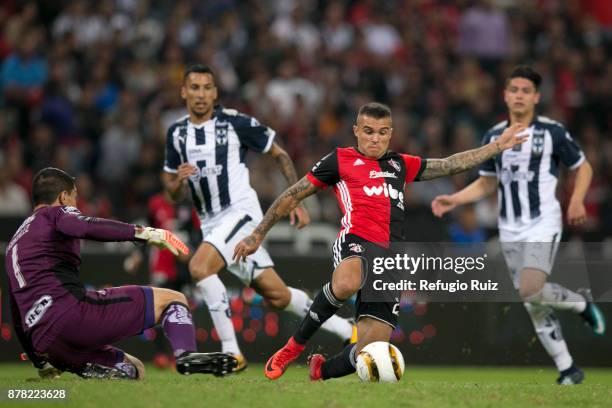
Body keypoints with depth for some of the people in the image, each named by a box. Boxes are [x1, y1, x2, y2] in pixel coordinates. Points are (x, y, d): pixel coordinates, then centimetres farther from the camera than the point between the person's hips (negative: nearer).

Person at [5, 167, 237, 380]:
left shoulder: (13, 245, 32)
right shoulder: (55, 212, 9)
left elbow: (17, 317, 34)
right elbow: (86, 226, -16)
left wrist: (42, 362, 42)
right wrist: (146, 233, -19)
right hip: (73, 309, -7)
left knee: (133, 370, 27)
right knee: (172, 300, 1)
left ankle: (91, 369, -5)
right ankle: (186, 355, -28)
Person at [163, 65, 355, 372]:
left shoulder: (235, 122, -8)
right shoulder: (177, 134, 8)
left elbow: (280, 155, 2)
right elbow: (173, 194, 16)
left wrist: (297, 201, -2)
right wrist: (179, 180, -8)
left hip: (241, 212, -6)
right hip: (211, 223, 6)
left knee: (199, 266, -28)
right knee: (276, 295, 5)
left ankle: (231, 352, -22)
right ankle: (347, 331, 21)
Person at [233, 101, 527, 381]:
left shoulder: (400, 165, 27)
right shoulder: (340, 159, 14)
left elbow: (451, 165, 32)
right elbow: (293, 196, 16)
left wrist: (497, 146, 29)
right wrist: (257, 235, 14)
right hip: (357, 241, -4)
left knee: (371, 348, -10)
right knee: (346, 284, -43)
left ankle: (320, 372, 22)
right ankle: (296, 344, -20)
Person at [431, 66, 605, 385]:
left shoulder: (552, 132, -4)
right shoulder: (494, 137, 8)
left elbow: (583, 167, 6)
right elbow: (487, 183, 18)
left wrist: (577, 199, -10)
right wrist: (453, 200, 5)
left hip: (543, 224, -5)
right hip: (510, 231, 5)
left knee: (530, 290, -25)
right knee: (534, 308, 3)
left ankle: (581, 304, 2)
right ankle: (568, 369, 13)